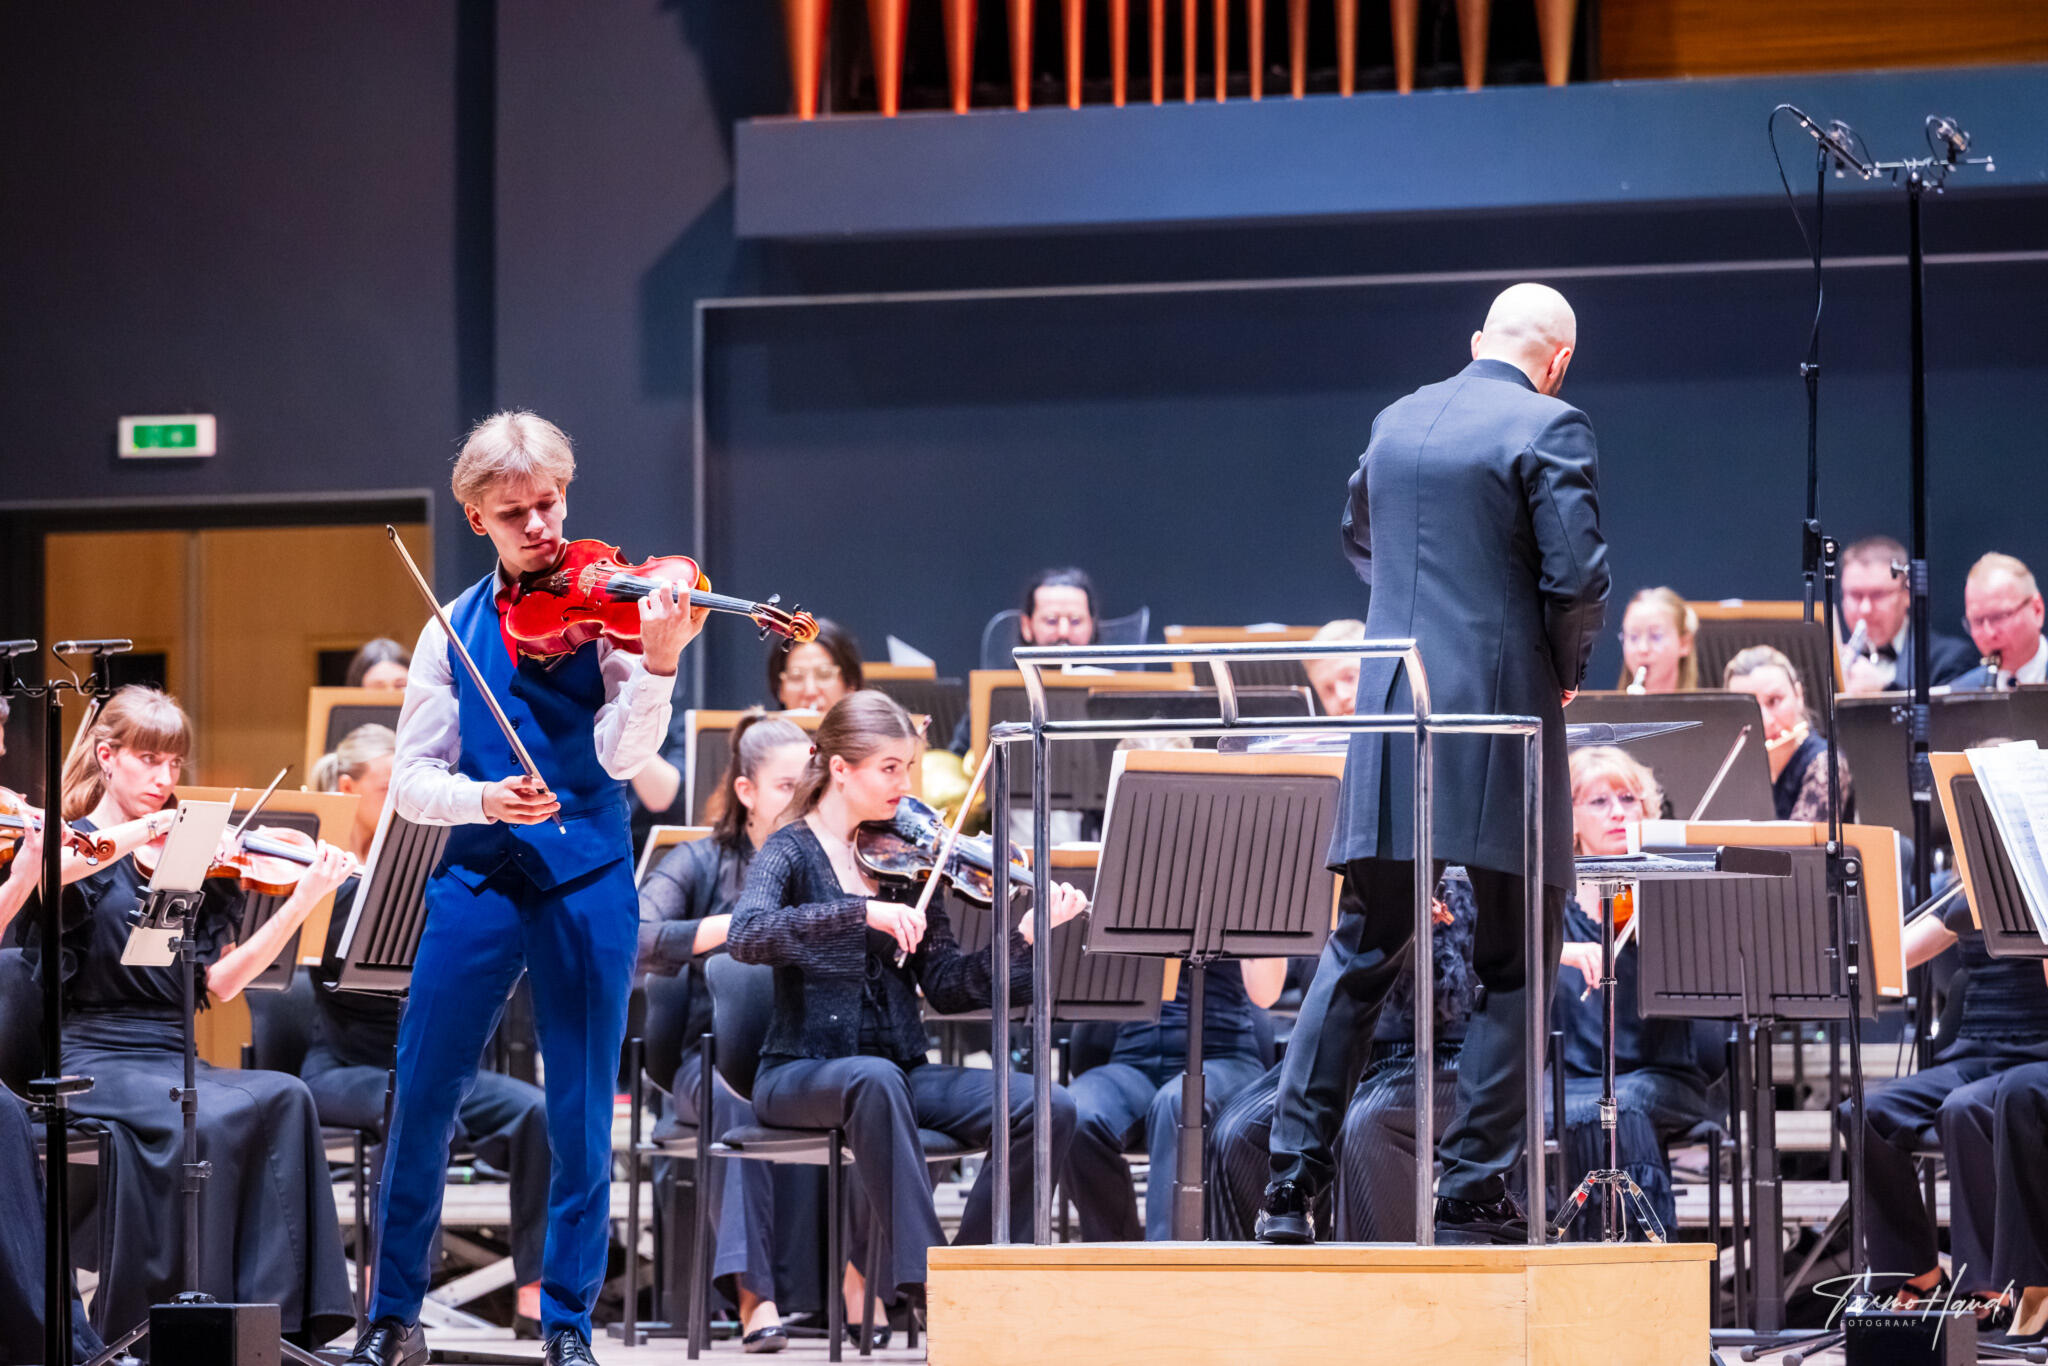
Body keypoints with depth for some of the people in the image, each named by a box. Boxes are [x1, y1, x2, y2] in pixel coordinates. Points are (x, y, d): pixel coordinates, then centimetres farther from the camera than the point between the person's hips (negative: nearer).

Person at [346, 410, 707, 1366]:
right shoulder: (455, 630, 7)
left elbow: (621, 757, -14)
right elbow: (410, 779, 4)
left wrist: (656, 662, -31)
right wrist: (483, 800, -15)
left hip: (588, 880, -2)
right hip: (479, 877, 2)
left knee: (581, 1110, 2)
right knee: (422, 1092, 2)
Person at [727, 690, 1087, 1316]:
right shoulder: (793, 852, -2)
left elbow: (947, 988, 5)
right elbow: (745, 936, -24)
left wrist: (1025, 936, -10)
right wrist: (863, 913, -33)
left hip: (903, 1069, 5)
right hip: (804, 1072, -5)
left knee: (1049, 1107, -17)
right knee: (875, 1078, -40)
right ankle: (918, 1280, -35)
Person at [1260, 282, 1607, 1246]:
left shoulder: (1395, 424, 12)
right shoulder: (1549, 430, -7)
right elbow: (1576, 578, -13)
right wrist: (1566, 669, 4)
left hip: (1388, 713, 6)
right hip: (1502, 714, -5)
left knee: (1359, 956, 12)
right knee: (1512, 968, 3)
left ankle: (1290, 1183, 8)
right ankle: (1472, 1193, 0)